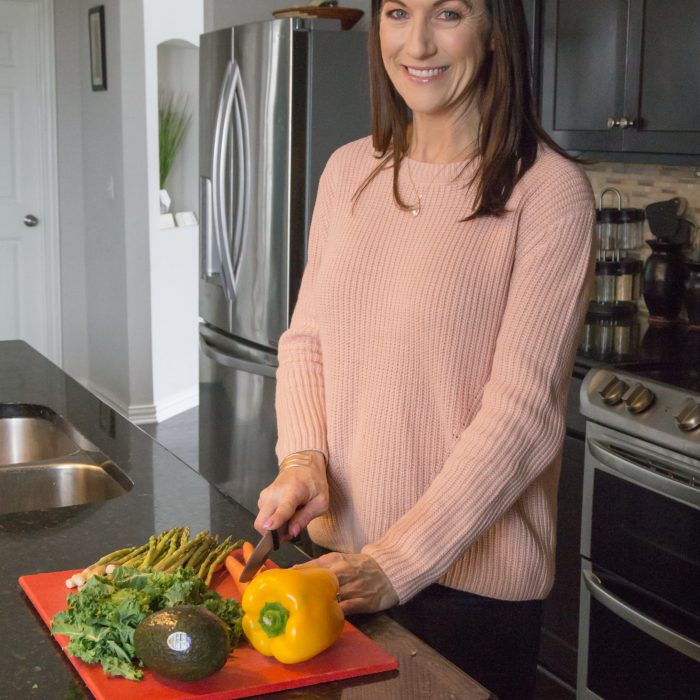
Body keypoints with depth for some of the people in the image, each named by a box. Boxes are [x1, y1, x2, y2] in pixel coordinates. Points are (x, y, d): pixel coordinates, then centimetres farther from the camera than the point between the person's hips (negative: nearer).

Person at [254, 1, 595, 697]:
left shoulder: (549, 189, -13)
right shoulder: (349, 170, 3)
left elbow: (523, 409, -17)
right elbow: (305, 337, 9)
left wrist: (396, 565, -20)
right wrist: (301, 457, -9)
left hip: (472, 579, -5)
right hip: (337, 552, 5)